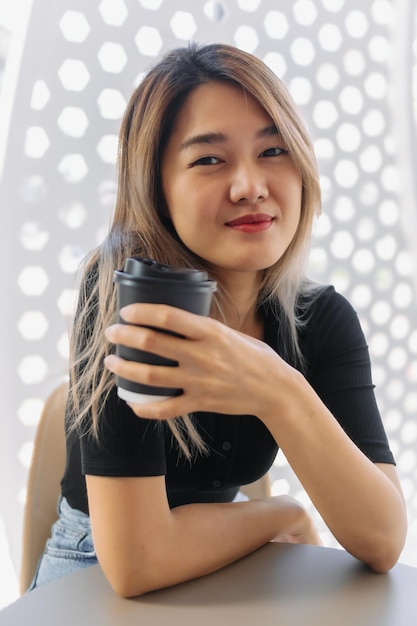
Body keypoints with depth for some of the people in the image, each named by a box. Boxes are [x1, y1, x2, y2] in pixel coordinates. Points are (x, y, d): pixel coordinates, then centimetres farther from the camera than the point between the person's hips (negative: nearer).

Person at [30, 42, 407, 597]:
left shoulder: (324, 318, -11)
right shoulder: (122, 285, -25)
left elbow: (383, 542, -18)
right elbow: (136, 558, -28)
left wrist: (282, 397, -33)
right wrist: (285, 515, -13)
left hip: (226, 571, 4)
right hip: (97, 575, -4)